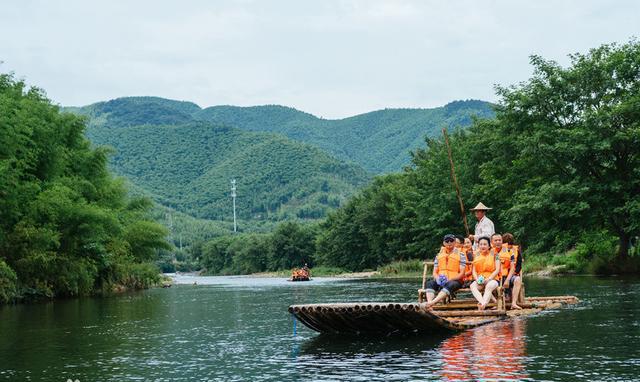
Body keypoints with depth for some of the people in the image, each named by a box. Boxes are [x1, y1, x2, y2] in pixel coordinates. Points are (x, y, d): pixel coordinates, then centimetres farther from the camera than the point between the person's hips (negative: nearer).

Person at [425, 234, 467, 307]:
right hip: (441, 281, 4)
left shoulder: (460, 255, 6)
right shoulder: (439, 255, 18)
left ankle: (432, 302, -58)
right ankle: (429, 303, -52)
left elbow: (462, 273, -2)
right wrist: (437, 278, -11)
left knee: (449, 285, -39)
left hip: (455, 280, -4)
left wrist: (450, 279, -19)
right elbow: (435, 272, 14)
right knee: (430, 283, -28)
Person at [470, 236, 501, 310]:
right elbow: (474, 270, 10)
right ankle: (482, 303, -52)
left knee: (490, 286, -38)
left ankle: (482, 305, -49)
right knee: (472, 286, -30)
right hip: (479, 280, 3)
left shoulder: (494, 255, 6)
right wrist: (477, 279, -11)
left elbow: (497, 270, -2)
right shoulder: (476, 256, 14)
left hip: (492, 279, -3)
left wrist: (488, 279, -16)